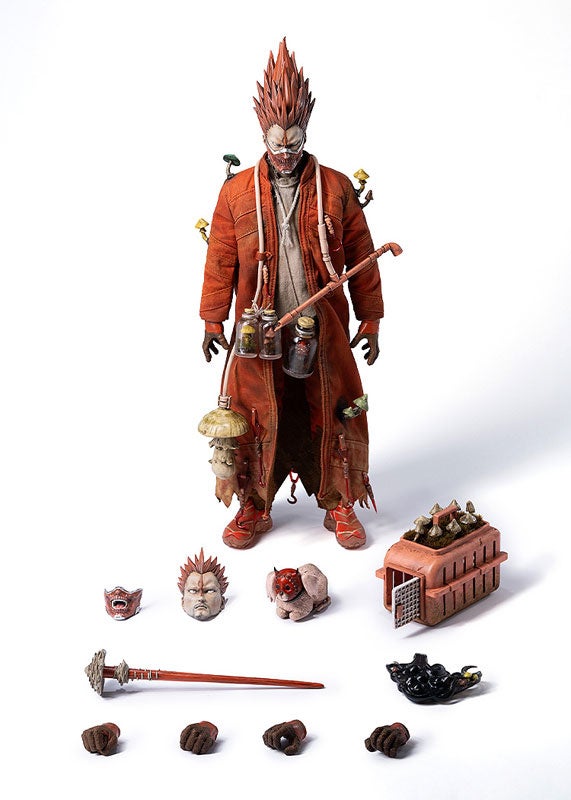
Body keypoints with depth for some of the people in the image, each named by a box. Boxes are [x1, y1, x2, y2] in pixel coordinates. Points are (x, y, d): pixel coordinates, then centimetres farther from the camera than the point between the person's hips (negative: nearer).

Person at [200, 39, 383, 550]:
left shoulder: (336, 188, 1)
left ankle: (338, 503, 22)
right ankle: (255, 507, 21)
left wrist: (370, 320, 1)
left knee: (330, 413, 5)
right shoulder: (237, 191, 2)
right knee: (257, 415, 5)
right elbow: (221, 260, 4)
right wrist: (213, 320, 0)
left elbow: (361, 257, 3)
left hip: (324, 330, 0)